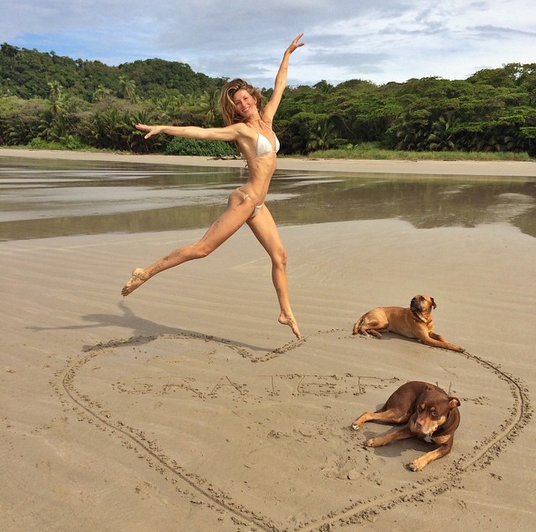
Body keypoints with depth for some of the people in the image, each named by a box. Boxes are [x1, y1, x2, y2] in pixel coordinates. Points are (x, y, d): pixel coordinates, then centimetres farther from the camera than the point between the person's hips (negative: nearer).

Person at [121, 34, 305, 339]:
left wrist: (288, 54, 32)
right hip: (245, 200, -7)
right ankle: (147, 273, -4)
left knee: (280, 256, 6)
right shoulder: (240, 129, -6)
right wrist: (163, 129, -21)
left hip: (258, 205, 7)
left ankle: (287, 313, 14)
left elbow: (280, 86, 24)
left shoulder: (266, 119, 13)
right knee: (203, 248, -11)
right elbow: (200, 132, -13)